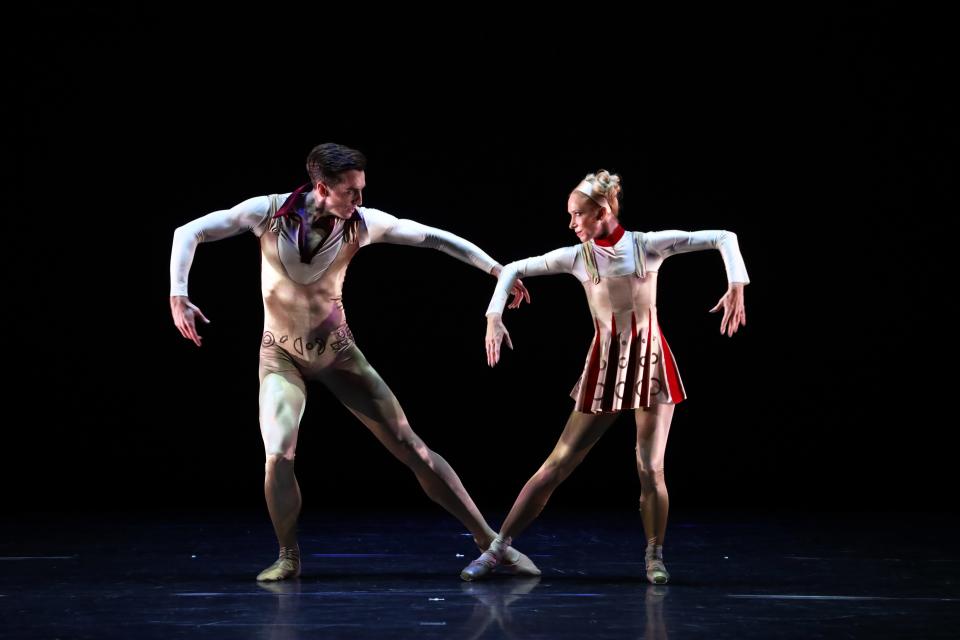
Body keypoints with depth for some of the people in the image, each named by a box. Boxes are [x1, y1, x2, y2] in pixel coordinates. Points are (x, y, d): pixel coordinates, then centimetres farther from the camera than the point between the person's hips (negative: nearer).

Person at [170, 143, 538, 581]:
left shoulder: (362, 223, -14)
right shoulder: (269, 212, -18)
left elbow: (434, 238, -5)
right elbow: (189, 233, -12)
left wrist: (499, 270, -6)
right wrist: (178, 296, -24)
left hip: (337, 351, 1)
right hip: (281, 355, -1)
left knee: (411, 447, -2)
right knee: (278, 457, -22)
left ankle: (489, 541, 5)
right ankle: (288, 557, 4)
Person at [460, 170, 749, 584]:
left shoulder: (650, 245, -3)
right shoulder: (577, 257, 2)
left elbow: (723, 237, -3)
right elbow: (513, 270, 10)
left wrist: (736, 287, -16)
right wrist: (494, 316, -4)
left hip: (651, 363, -1)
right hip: (604, 368, 1)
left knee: (650, 468, -8)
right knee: (557, 464, -1)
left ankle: (655, 558, 11)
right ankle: (497, 548, 5)